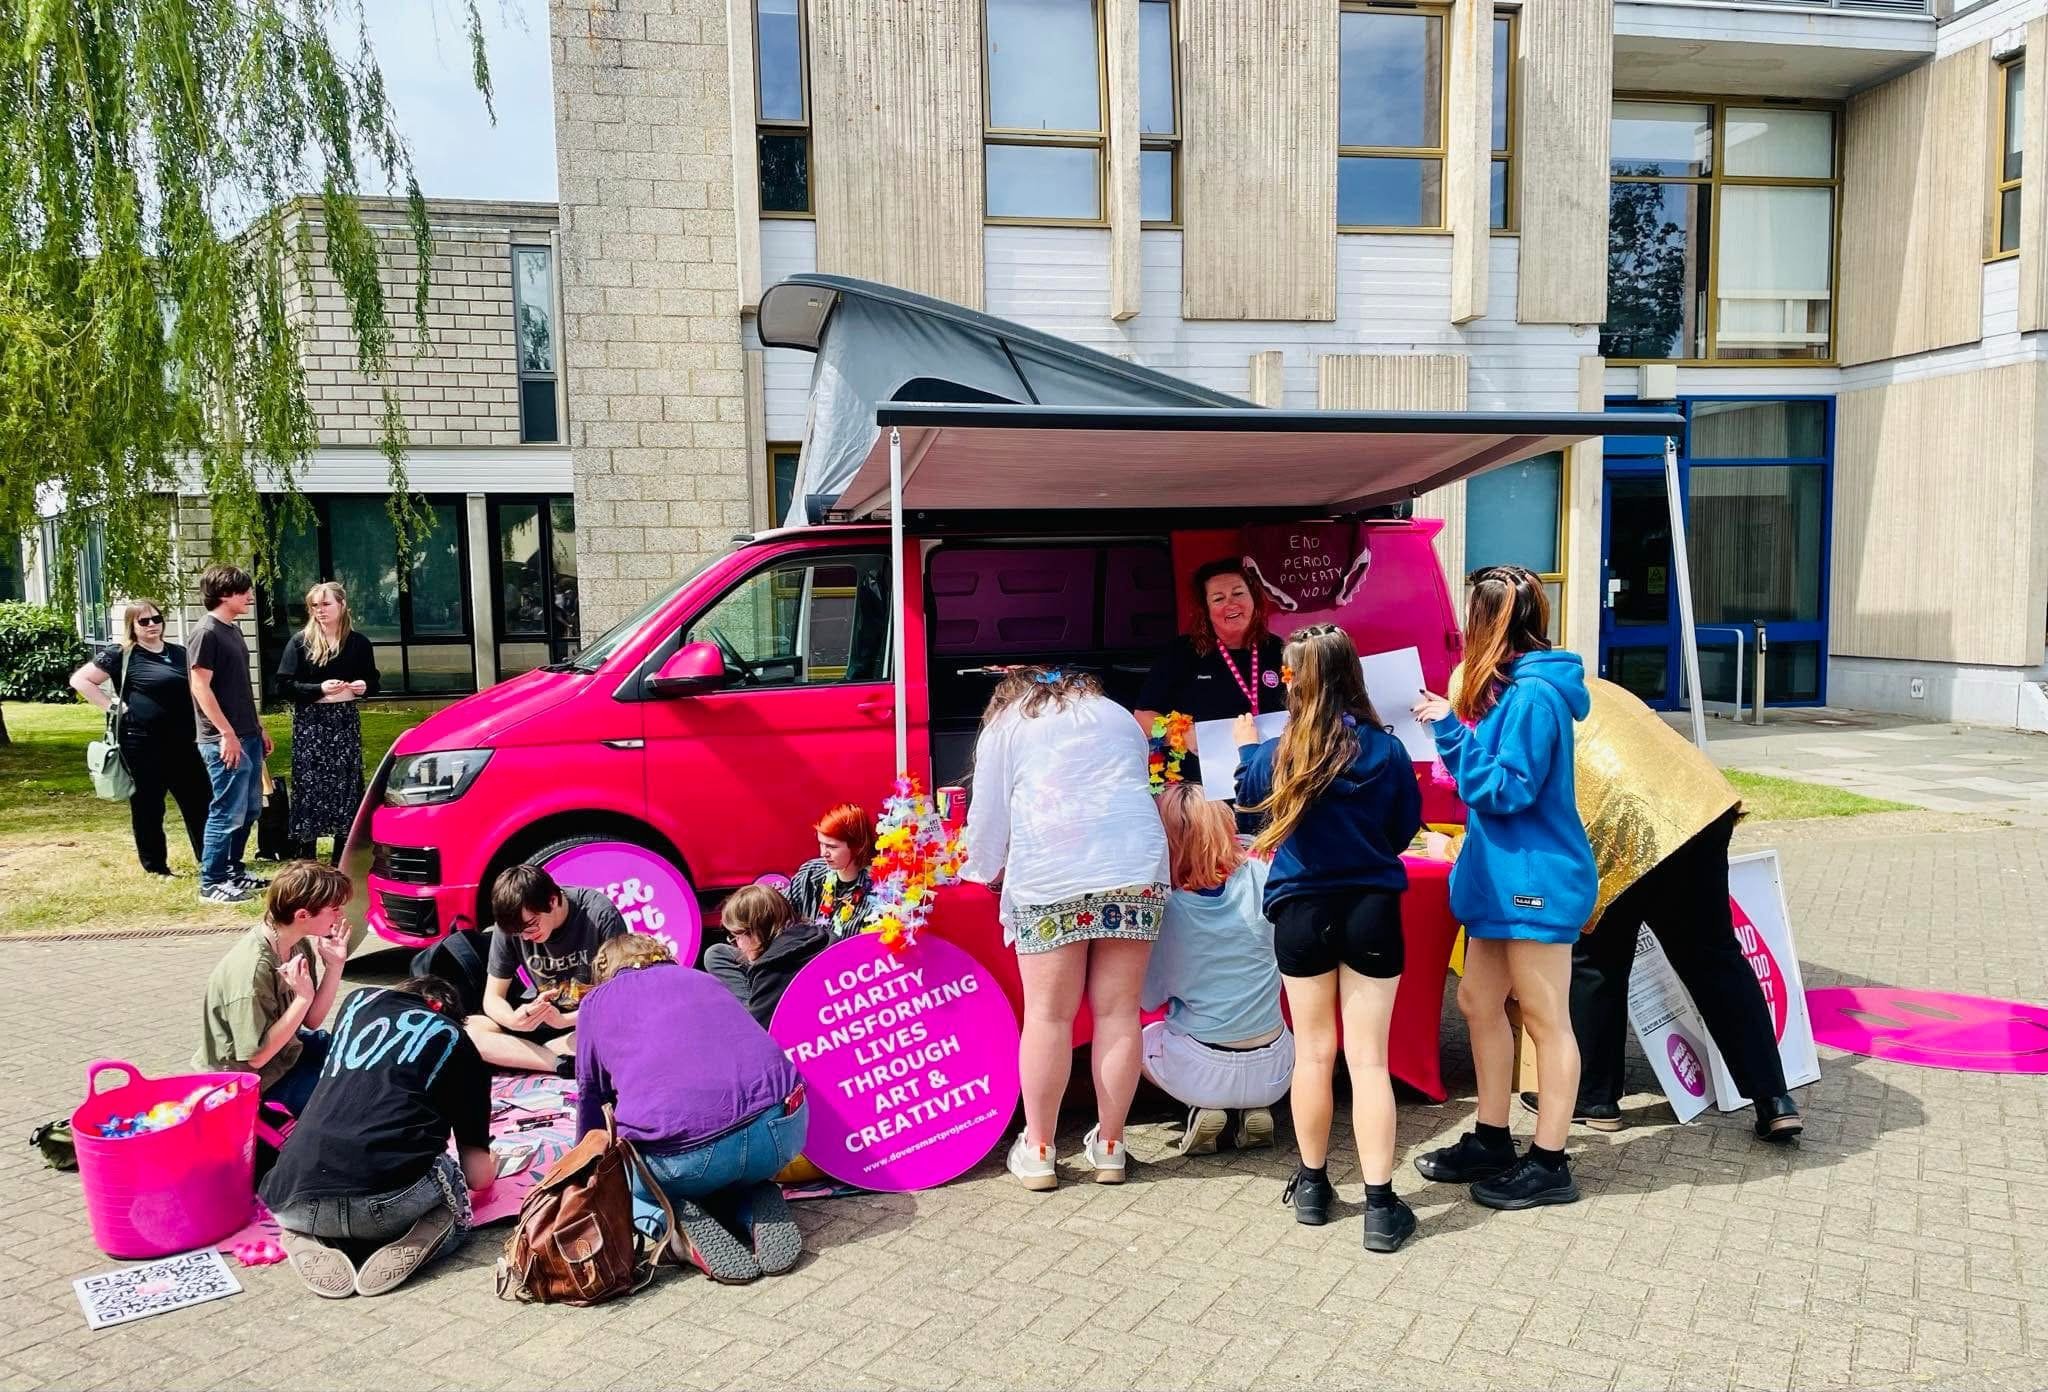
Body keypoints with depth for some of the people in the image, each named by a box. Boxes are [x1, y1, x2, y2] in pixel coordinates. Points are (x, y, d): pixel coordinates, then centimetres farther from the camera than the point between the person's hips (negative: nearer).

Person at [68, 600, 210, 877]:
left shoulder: (179, 653, 12)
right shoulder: (120, 654, -3)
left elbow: (194, 691, 21)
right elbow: (79, 680, -4)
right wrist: (111, 705, -10)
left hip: (181, 741, 5)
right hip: (143, 743, -5)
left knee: (200, 800, 8)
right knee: (148, 806, 5)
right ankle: (155, 867, 16)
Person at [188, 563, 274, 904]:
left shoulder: (233, 629, 15)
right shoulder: (206, 632, -12)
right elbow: (200, 687, -17)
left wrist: (259, 728, 21)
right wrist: (227, 733, -20)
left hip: (247, 736, 9)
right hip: (225, 741, -9)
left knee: (249, 810, 15)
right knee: (227, 812, -5)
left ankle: (234, 870, 26)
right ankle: (211, 883, 4)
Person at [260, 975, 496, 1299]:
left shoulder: (360, 1000, 26)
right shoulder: (459, 1043, 18)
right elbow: (479, 1175, 18)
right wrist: (491, 1163, 43)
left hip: (297, 1202, 3)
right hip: (393, 1197, -3)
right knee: (456, 1214, 32)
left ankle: (309, 1238, 6)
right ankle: (424, 1236, -1)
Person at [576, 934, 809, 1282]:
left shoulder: (597, 1001, 22)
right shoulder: (702, 978, 31)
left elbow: (590, 1094, 31)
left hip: (681, 1154, -3)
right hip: (782, 1127, 3)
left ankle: (671, 1221, 1)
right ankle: (760, 1205, 8)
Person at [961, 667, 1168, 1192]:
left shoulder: (1005, 724, 17)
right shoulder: (1119, 717, 27)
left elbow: (988, 817, 16)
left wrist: (979, 870, 33)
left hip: (1051, 876, -3)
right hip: (1135, 867, 3)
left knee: (1048, 1015, 3)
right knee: (1118, 1011, 6)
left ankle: (1038, 1152, 10)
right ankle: (1109, 1147, 14)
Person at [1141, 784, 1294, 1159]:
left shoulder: (1163, 907, -14)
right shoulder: (1260, 878, -11)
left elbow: (1150, 998, -3)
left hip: (1201, 1073, -2)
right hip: (1273, 1071, 2)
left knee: (1144, 1038, 30)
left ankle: (1203, 1109, 5)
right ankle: (1254, 1110, 9)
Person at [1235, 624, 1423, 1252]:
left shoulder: (1280, 752, -9)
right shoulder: (1387, 750, -8)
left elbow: (1248, 792, 14)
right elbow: (1406, 828, 4)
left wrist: (1246, 747, 33)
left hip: (1302, 913, 0)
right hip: (1372, 912, 0)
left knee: (1314, 1051, 13)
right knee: (1368, 1058, 3)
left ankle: (1312, 1186, 26)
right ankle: (1380, 1206, 7)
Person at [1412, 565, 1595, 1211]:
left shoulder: (1533, 694, -19)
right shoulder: (1509, 686, 12)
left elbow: (1508, 790, -21)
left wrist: (1452, 729, -20)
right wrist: (1451, 726, 6)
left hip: (1536, 882, -10)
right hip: (1503, 878, 10)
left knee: (1546, 1020, 1)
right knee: (1479, 1002, 15)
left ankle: (1549, 1164, 12)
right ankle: (1491, 1141, 27)